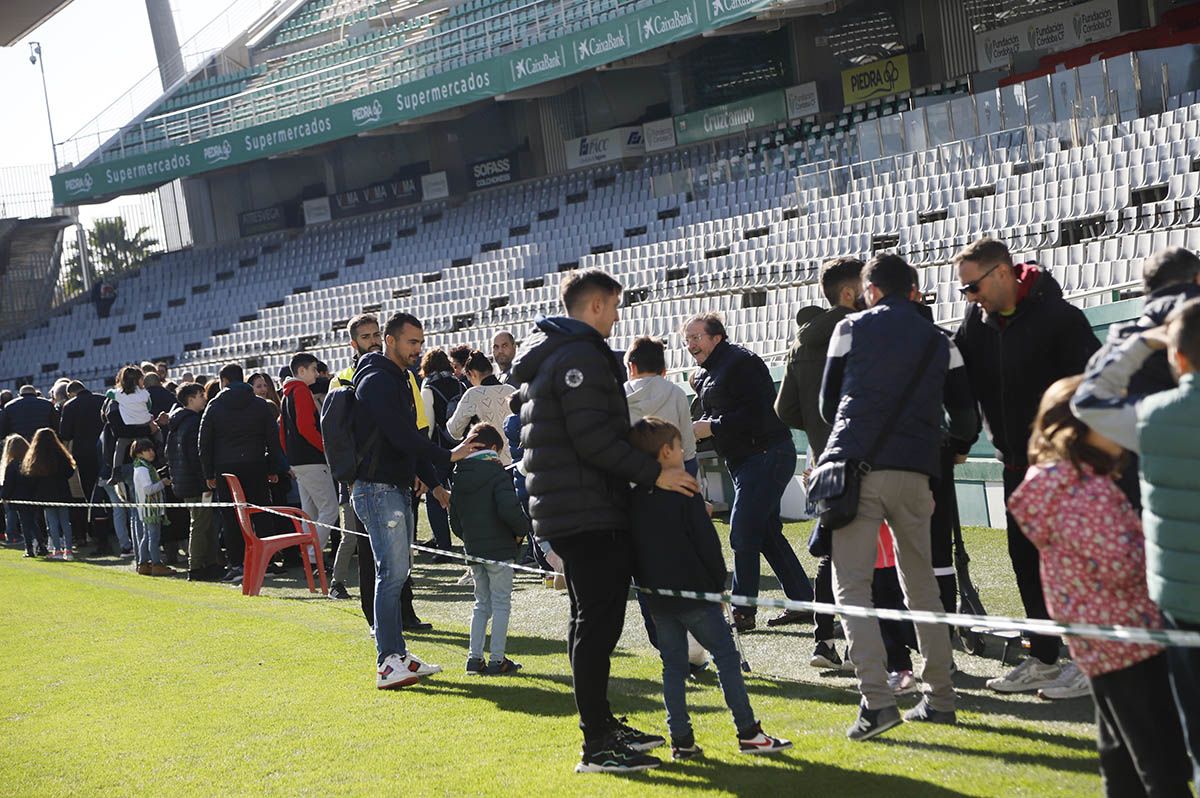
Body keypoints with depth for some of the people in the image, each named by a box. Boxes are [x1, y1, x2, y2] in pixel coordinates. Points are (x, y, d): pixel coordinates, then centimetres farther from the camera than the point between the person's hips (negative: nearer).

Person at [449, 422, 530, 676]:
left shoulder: (459, 476, 8)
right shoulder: (497, 474, -13)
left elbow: (454, 515, 12)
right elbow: (509, 509, -24)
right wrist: (522, 530, -7)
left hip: (473, 549, 6)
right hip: (499, 548, -6)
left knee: (482, 603, 17)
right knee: (501, 603, 2)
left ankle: (474, 657, 13)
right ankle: (497, 660, 1)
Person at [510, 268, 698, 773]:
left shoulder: (543, 357, 19)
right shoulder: (582, 355, -14)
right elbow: (593, 438, -22)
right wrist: (654, 473, -18)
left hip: (559, 510, 11)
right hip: (590, 512, -11)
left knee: (590, 619, 17)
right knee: (598, 622, -9)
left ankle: (602, 725, 26)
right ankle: (598, 745, -8)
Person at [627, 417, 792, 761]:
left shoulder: (634, 499, 6)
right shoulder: (685, 494, -11)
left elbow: (633, 550, 10)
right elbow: (707, 542, -11)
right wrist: (718, 584, 1)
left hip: (656, 599, 6)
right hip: (693, 591, -6)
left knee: (673, 665, 10)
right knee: (726, 655, 2)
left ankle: (681, 740, 8)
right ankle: (748, 733, 2)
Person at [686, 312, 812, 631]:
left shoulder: (741, 362, -13)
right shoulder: (705, 375, 17)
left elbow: (754, 413, -22)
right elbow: (712, 416, 24)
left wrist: (711, 427, -19)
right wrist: (695, 430, 4)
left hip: (766, 456, -10)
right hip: (744, 460, 10)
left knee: (742, 534, -10)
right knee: (767, 533, 10)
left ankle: (742, 612, -5)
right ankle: (802, 602, 16)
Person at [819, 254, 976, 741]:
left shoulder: (851, 329, 8)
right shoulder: (939, 343, 14)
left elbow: (827, 402, 16)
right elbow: (964, 416, 18)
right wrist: (953, 445, 41)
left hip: (855, 467, -3)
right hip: (914, 472, 3)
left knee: (851, 586, -2)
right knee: (922, 587, 15)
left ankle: (877, 700, -15)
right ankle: (939, 698, 16)